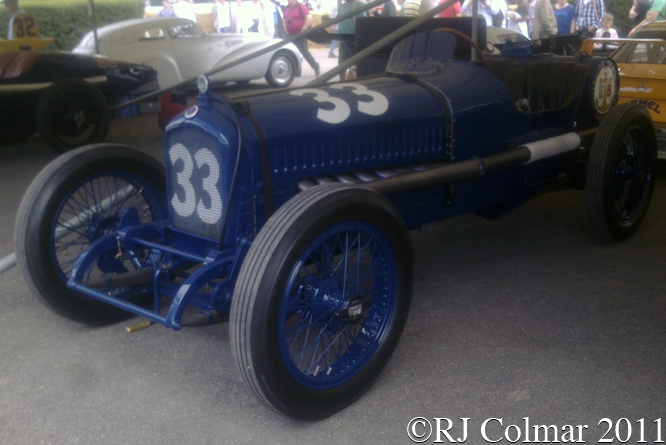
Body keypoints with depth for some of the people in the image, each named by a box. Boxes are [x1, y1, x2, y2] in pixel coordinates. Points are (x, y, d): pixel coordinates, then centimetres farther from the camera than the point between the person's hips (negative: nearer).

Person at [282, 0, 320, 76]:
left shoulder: (301, 7, -11)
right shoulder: (287, 8, 8)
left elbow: (309, 18, -20)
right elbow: (284, 18, 25)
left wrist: (303, 30, -17)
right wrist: (286, 29, 14)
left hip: (300, 35, -7)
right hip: (291, 35, 7)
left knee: (305, 52, -4)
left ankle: (316, 67, 11)